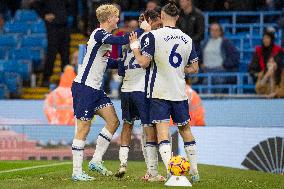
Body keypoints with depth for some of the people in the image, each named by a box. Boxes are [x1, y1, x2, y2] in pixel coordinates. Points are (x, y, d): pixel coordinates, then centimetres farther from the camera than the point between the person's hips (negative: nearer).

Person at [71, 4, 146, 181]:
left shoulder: (105, 36, 15)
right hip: (84, 87, -10)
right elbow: (121, 40, -31)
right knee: (84, 128, -6)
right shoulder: (99, 34, -15)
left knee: (113, 122, 4)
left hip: (95, 88, 10)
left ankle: (96, 161, 10)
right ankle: (77, 172, -1)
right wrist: (142, 30, -23)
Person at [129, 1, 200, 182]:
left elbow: (144, 62, -9)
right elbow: (194, 68, 10)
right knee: (186, 130, 15)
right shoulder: (187, 39, 6)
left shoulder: (153, 36, -8)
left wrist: (134, 46, 5)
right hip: (180, 92, 4)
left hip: (159, 92, -4)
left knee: (162, 131, -7)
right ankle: (195, 171, 20)